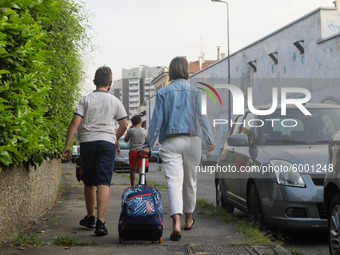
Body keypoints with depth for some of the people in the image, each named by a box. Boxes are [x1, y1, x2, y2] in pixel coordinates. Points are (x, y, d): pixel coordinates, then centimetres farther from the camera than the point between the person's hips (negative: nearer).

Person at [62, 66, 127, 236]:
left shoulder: (85, 100, 6)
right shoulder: (115, 101, 8)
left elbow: (75, 122, -2)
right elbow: (124, 125, 11)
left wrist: (67, 145, 0)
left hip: (87, 141, 1)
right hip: (107, 142, -1)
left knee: (89, 182, 14)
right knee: (103, 183, -7)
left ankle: (90, 218, 27)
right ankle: (100, 222, -18)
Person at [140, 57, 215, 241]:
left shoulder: (163, 93, 3)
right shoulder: (195, 92, 4)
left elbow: (157, 120, 0)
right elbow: (201, 118, 2)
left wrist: (148, 144, 3)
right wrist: (210, 140, 8)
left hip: (170, 142, -1)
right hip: (192, 140, 1)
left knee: (174, 182, -9)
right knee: (190, 181, 16)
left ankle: (176, 223, -27)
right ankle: (188, 219, 32)